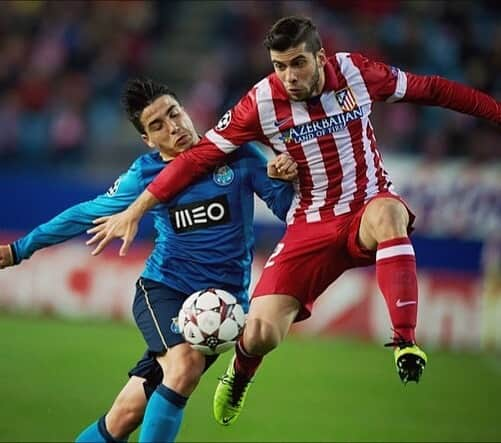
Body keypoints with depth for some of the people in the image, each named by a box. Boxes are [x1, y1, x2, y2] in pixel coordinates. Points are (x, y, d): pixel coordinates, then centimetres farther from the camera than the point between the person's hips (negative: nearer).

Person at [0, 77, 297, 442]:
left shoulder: (237, 155, -2)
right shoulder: (145, 176, -1)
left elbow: (287, 209, 2)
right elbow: (86, 216, 11)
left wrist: (281, 179, -21)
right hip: (164, 288, -1)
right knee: (185, 364, -31)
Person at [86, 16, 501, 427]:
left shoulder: (355, 71, -10)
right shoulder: (261, 103, -12)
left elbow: (430, 89, 3)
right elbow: (199, 156, -7)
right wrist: (135, 210, -8)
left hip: (368, 208, 0)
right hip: (311, 226, 0)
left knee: (388, 213, -40)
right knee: (260, 334, -13)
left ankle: (405, 342, -35)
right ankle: (240, 373, 28)